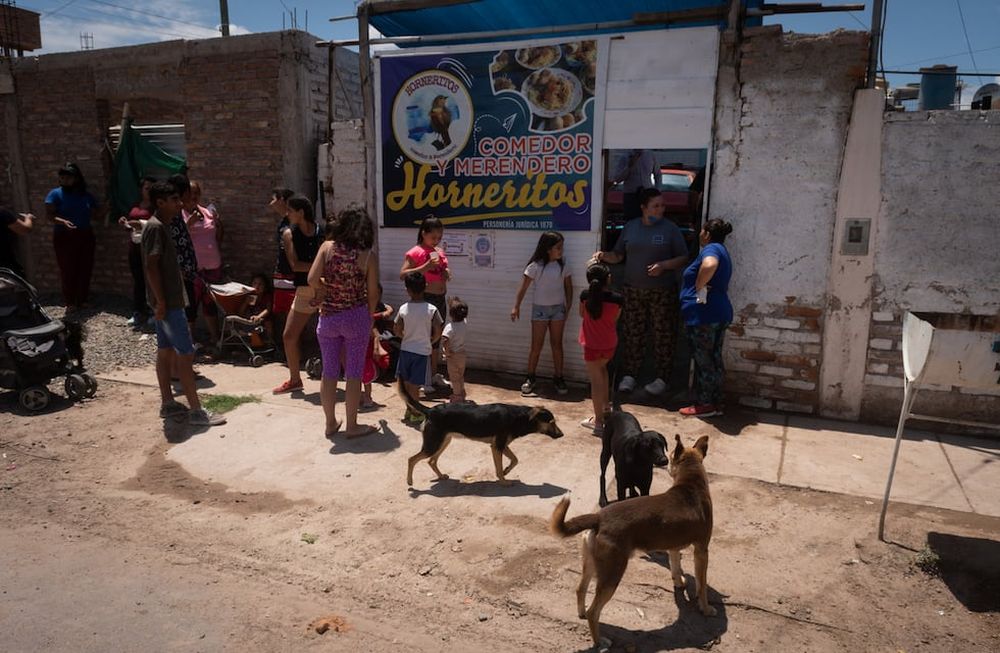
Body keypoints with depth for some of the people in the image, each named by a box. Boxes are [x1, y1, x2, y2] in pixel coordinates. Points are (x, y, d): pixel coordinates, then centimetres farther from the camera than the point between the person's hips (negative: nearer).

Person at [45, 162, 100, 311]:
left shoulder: (86, 195, 8)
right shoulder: (55, 194, -4)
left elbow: (94, 215, 13)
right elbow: (49, 214, -11)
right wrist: (62, 222, -28)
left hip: (85, 236, 4)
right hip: (64, 237, -4)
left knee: (85, 269, 7)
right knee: (68, 270, -3)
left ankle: (83, 299, 19)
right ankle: (70, 302, 5)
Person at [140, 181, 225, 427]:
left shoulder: (159, 226, 14)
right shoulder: (156, 227, -16)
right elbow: (151, 266, -22)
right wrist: (160, 301, -22)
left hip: (167, 300, 10)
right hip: (167, 302, -10)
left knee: (165, 350, 14)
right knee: (185, 353, -8)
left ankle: (167, 403, 23)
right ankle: (196, 411, -4)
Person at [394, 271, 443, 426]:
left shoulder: (403, 309, -7)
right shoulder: (431, 309, -12)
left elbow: (397, 330, -3)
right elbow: (438, 333, -11)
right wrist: (430, 342, 8)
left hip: (406, 349, 2)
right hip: (423, 351, -2)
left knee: (406, 383, 16)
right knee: (414, 385, 4)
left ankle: (409, 410, 26)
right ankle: (414, 415, 13)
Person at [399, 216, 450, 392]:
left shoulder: (440, 252, 12)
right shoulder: (415, 252, -10)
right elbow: (402, 274, -18)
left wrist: (447, 272, 2)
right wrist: (425, 267, -26)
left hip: (441, 298, 8)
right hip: (425, 299, -8)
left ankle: (434, 374, 28)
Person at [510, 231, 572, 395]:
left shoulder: (562, 265, 1)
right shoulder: (536, 266, -11)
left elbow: (568, 286, 8)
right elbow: (523, 286, -9)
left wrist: (568, 306, 2)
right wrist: (516, 306, -12)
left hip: (558, 308, 3)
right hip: (540, 308, -3)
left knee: (556, 344, 8)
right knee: (536, 345, 2)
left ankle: (558, 378, 17)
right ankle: (530, 377, 15)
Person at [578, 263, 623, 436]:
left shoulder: (585, 295, -12)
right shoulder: (617, 299, -11)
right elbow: (615, 320, 4)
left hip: (591, 345, -2)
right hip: (610, 344, 2)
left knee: (596, 380, 3)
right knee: (602, 367, 30)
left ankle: (599, 421, 6)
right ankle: (606, 403, 40)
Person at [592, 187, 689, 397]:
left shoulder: (670, 229, -2)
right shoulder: (630, 227, 6)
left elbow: (683, 258, 0)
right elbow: (618, 255, 12)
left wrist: (663, 265, -17)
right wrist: (604, 255, -8)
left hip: (662, 292, -2)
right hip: (633, 290, 2)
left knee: (663, 335, 2)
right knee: (632, 334, 6)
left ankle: (661, 378, 13)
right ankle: (629, 375, 16)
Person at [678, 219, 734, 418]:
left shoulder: (711, 249, -12)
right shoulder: (722, 251, 20)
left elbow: (709, 265, -36)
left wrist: (699, 287, -23)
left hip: (703, 314, -10)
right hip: (720, 313, 10)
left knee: (703, 360, 0)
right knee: (714, 359, 13)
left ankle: (704, 405, 8)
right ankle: (716, 403, 20)